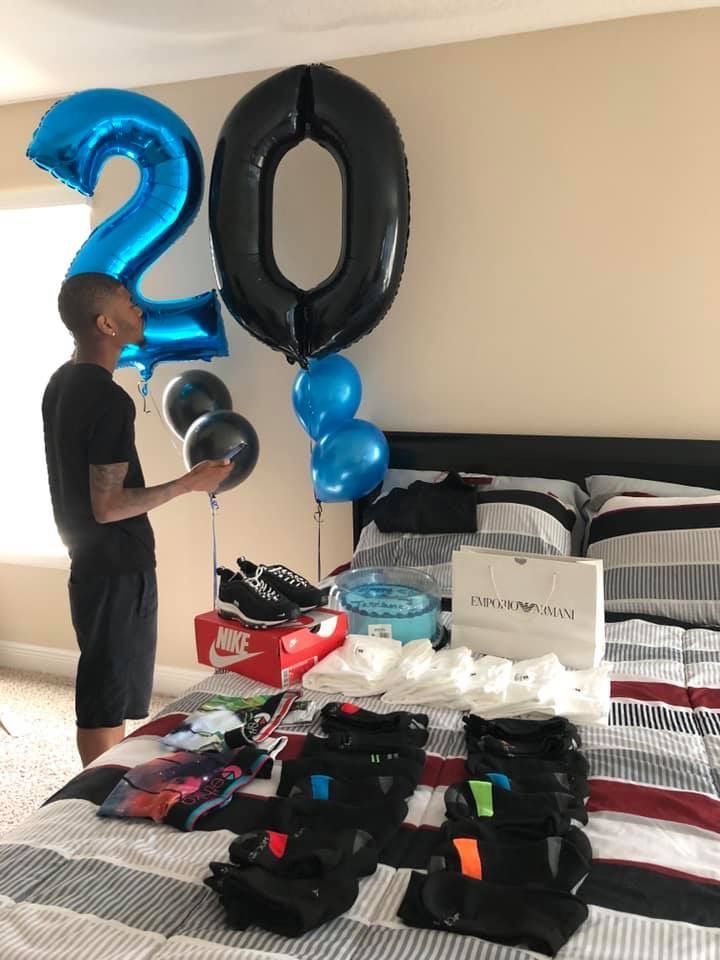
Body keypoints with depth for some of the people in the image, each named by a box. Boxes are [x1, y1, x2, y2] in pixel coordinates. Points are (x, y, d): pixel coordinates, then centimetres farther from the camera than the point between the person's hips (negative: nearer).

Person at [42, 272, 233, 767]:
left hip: (88, 559, 10)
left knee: (101, 684, 22)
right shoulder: (110, 400, -24)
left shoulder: (62, 383, 6)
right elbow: (108, 506, -24)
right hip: (118, 566, -10)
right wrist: (190, 482, -17)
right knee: (110, 693, 4)